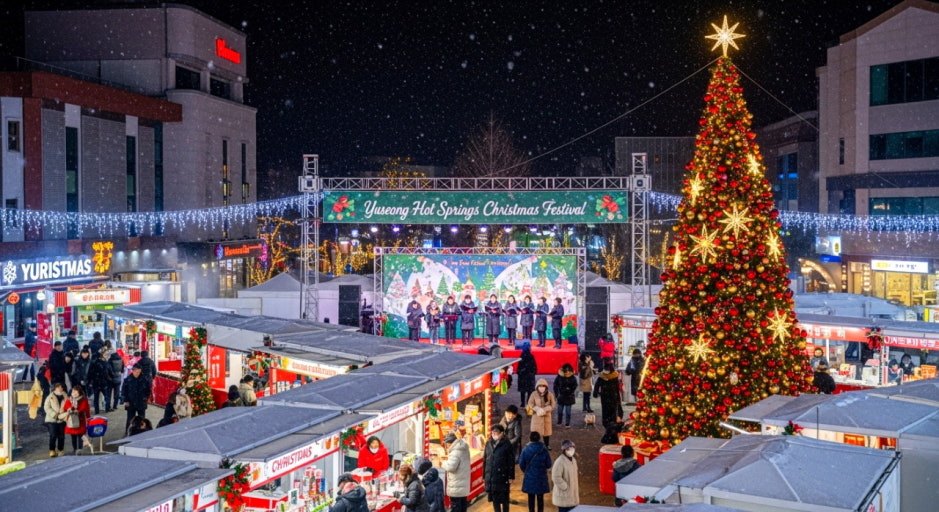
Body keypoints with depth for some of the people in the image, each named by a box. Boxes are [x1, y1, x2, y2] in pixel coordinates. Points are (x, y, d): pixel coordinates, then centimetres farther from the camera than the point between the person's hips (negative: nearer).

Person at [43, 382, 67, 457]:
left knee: (61, 436, 3)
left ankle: (60, 451, 13)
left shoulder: (65, 397, 11)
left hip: (62, 419, 3)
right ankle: (52, 451, 1)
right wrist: (55, 415, -12)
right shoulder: (50, 397, 3)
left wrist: (64, 414, -7)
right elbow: (46, 407, -3)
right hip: (52, 420, -3)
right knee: (53, 435, -7)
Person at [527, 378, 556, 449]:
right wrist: (538, 409, -20)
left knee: (547, 430, 9)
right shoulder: (534, 394, -6)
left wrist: (544, 409, -17)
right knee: (535, 431, -1)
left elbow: (553, 405, -5)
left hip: (546, 415, 1)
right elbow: (530, 404, -7)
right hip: (536, 415, -1)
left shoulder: (550, 394, -5)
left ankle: (547, 445, 23)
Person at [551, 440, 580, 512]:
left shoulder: (573, 460, 7)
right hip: (563, 495, -8)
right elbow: (556, 477, -24)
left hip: (573, 494, 8)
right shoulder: (559, 462, -20)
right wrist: (565, 487, -19)